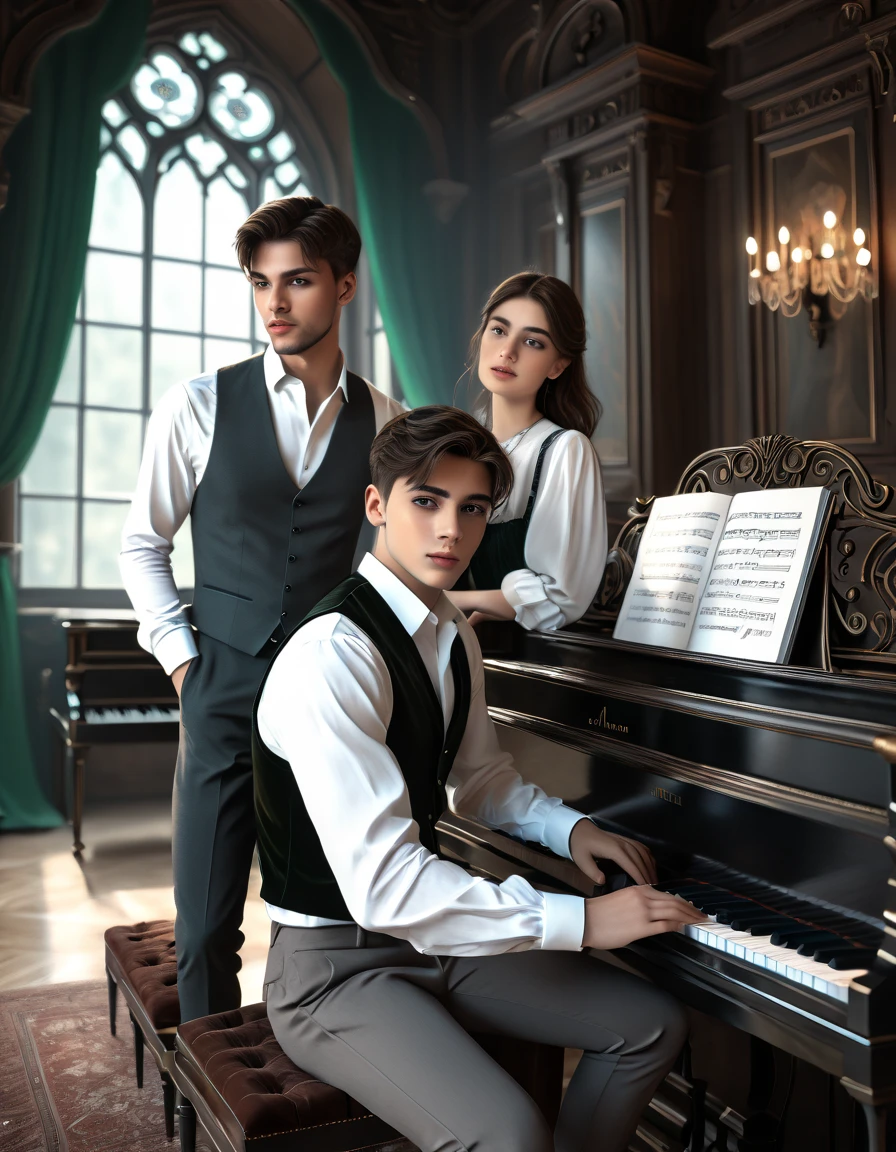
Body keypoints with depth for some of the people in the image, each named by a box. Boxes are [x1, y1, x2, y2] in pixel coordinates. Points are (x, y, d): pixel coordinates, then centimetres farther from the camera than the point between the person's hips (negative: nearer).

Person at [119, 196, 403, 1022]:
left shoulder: (383, 422, 3)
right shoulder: (199, 407, 0)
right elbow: (143, 543, 9)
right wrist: (181, 655, 0)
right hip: (226, 688, 0)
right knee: (206, 929, 3)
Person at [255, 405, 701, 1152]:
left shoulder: (455, 638, 4)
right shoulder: (332, 655, -26)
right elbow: (381, 882, -31)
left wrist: (568, 828, 2)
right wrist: (579, 919, -29)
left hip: (431, 931, 8)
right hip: (335, 963, -8)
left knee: (653, 1026, 5)